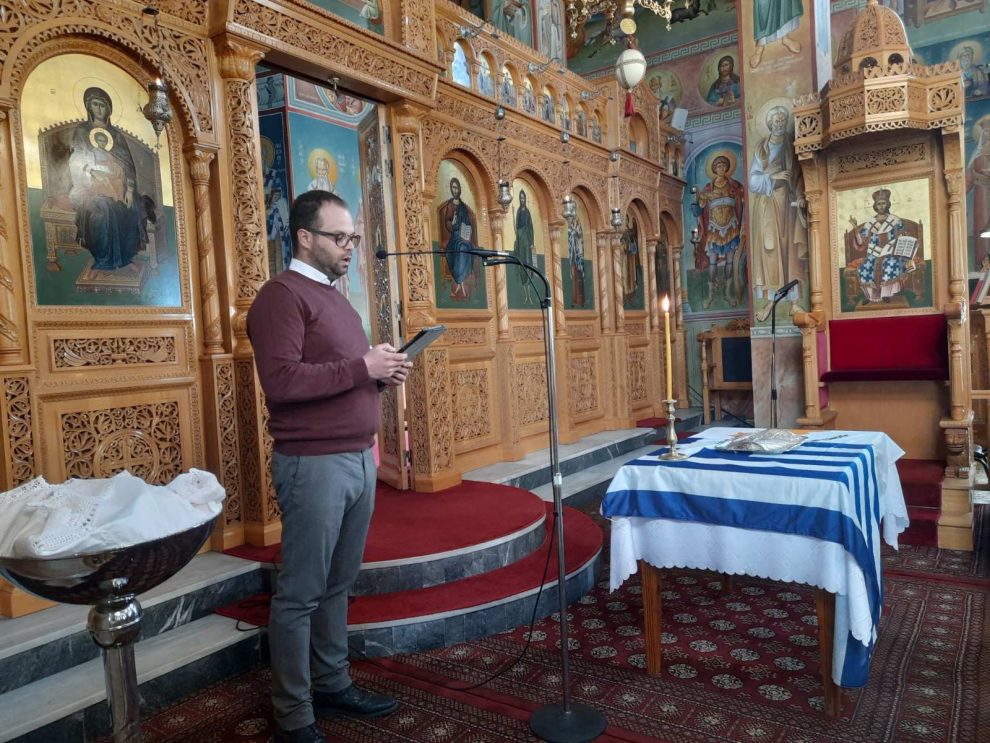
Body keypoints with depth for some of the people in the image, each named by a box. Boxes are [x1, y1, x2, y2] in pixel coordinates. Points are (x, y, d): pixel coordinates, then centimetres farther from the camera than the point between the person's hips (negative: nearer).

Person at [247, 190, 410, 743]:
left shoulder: (336, 298, 19)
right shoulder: (282, 295, -10)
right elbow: (281, 381, -22)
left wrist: (383, 374, 5)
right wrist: (362, 368, -19)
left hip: (359, 458, 9)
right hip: (313, 463, -8)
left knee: (338, 584, 16)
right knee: (301, 593, 3)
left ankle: (333, 685, 31)